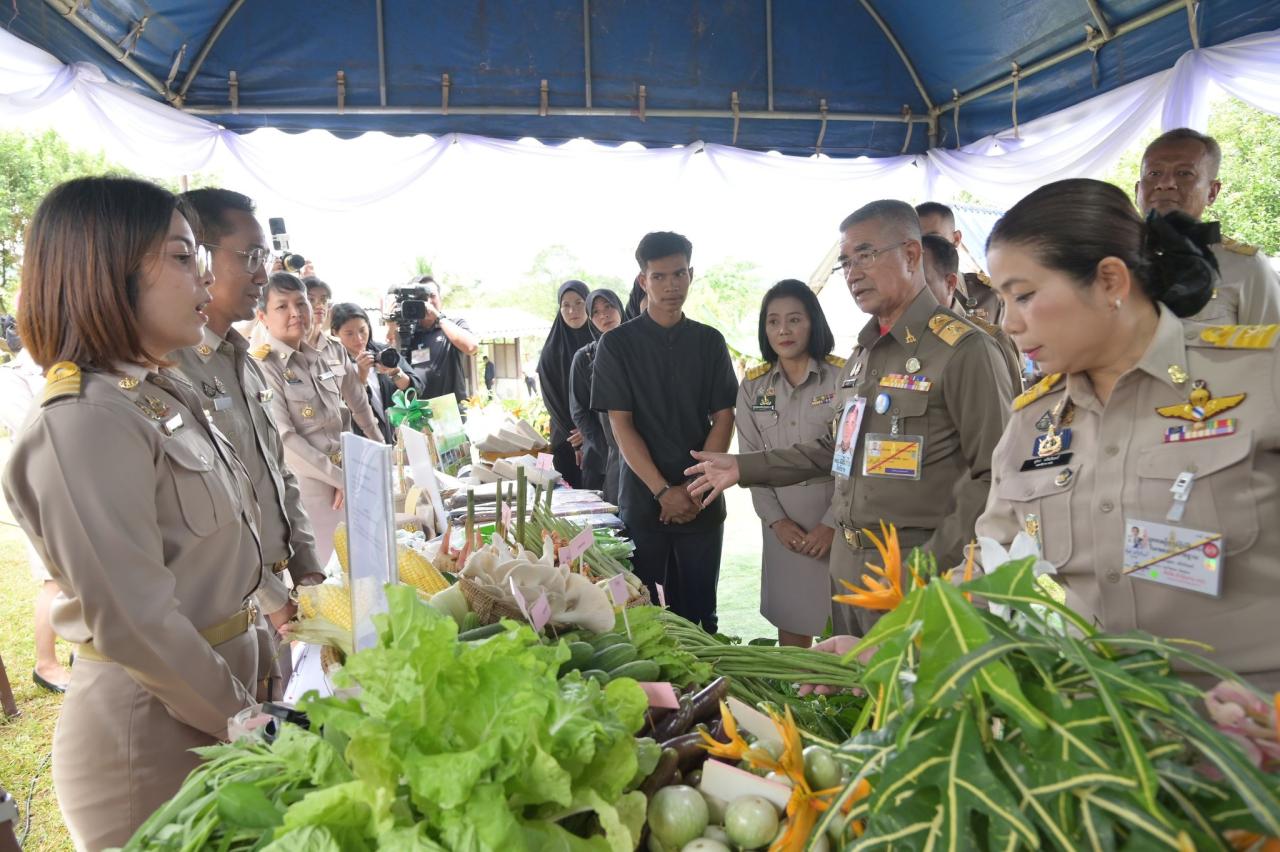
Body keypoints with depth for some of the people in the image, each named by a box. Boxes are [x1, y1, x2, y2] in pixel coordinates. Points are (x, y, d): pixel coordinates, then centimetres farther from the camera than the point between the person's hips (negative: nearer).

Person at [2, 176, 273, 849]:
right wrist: (247, 725, -15)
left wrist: (260, 673, 11)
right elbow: (136, 624, -25)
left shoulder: (166, 394, 6)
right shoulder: (83, 423, -23)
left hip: (219, 689, 8)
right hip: (154, 736, -8)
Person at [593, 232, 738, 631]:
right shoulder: (618, 343, 0)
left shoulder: (709, 341, 7)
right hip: (643, 501, -2)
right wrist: (663, 491, -13)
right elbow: (621, 424, -5)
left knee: (698, 612, 9)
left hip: (702, 503, 2)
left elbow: (723, 418, 5)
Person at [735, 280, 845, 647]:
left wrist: (832, 523, -11)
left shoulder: (843, 377, -3)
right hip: (784, 525, 3)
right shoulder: (752, 386, 8)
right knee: (791, 629, 8)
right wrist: (776, 520, -4)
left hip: (838, 523, -3)